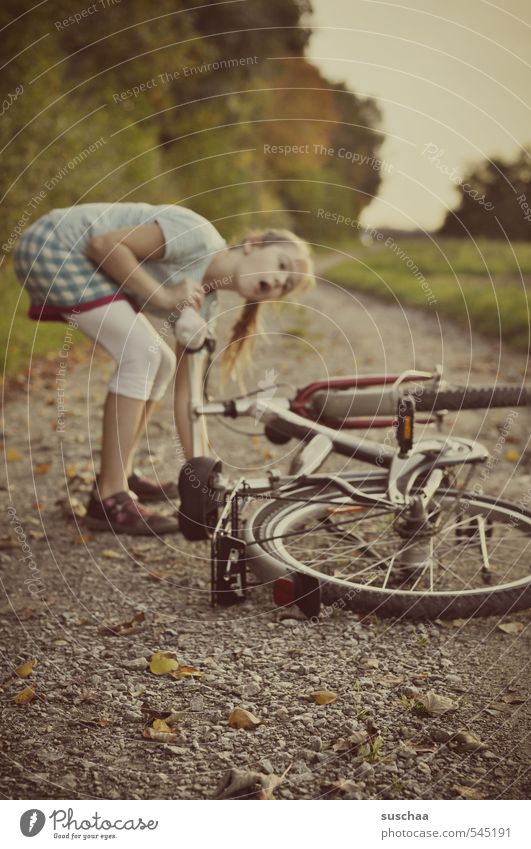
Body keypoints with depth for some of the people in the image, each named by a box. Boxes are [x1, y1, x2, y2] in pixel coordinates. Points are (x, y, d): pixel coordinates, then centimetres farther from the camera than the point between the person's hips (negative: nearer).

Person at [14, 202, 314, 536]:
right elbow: (103, 245, -24)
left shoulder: (202, 298, 4)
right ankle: (109, 500, -15)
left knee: (161, 363, 8)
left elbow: (186, 396, 4)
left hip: (80, 265, 9)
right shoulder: (198, 236, -20)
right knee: (143, 355, -18)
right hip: (52, 246, -9)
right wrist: (162, 296, -20)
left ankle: (121, 474, 21)